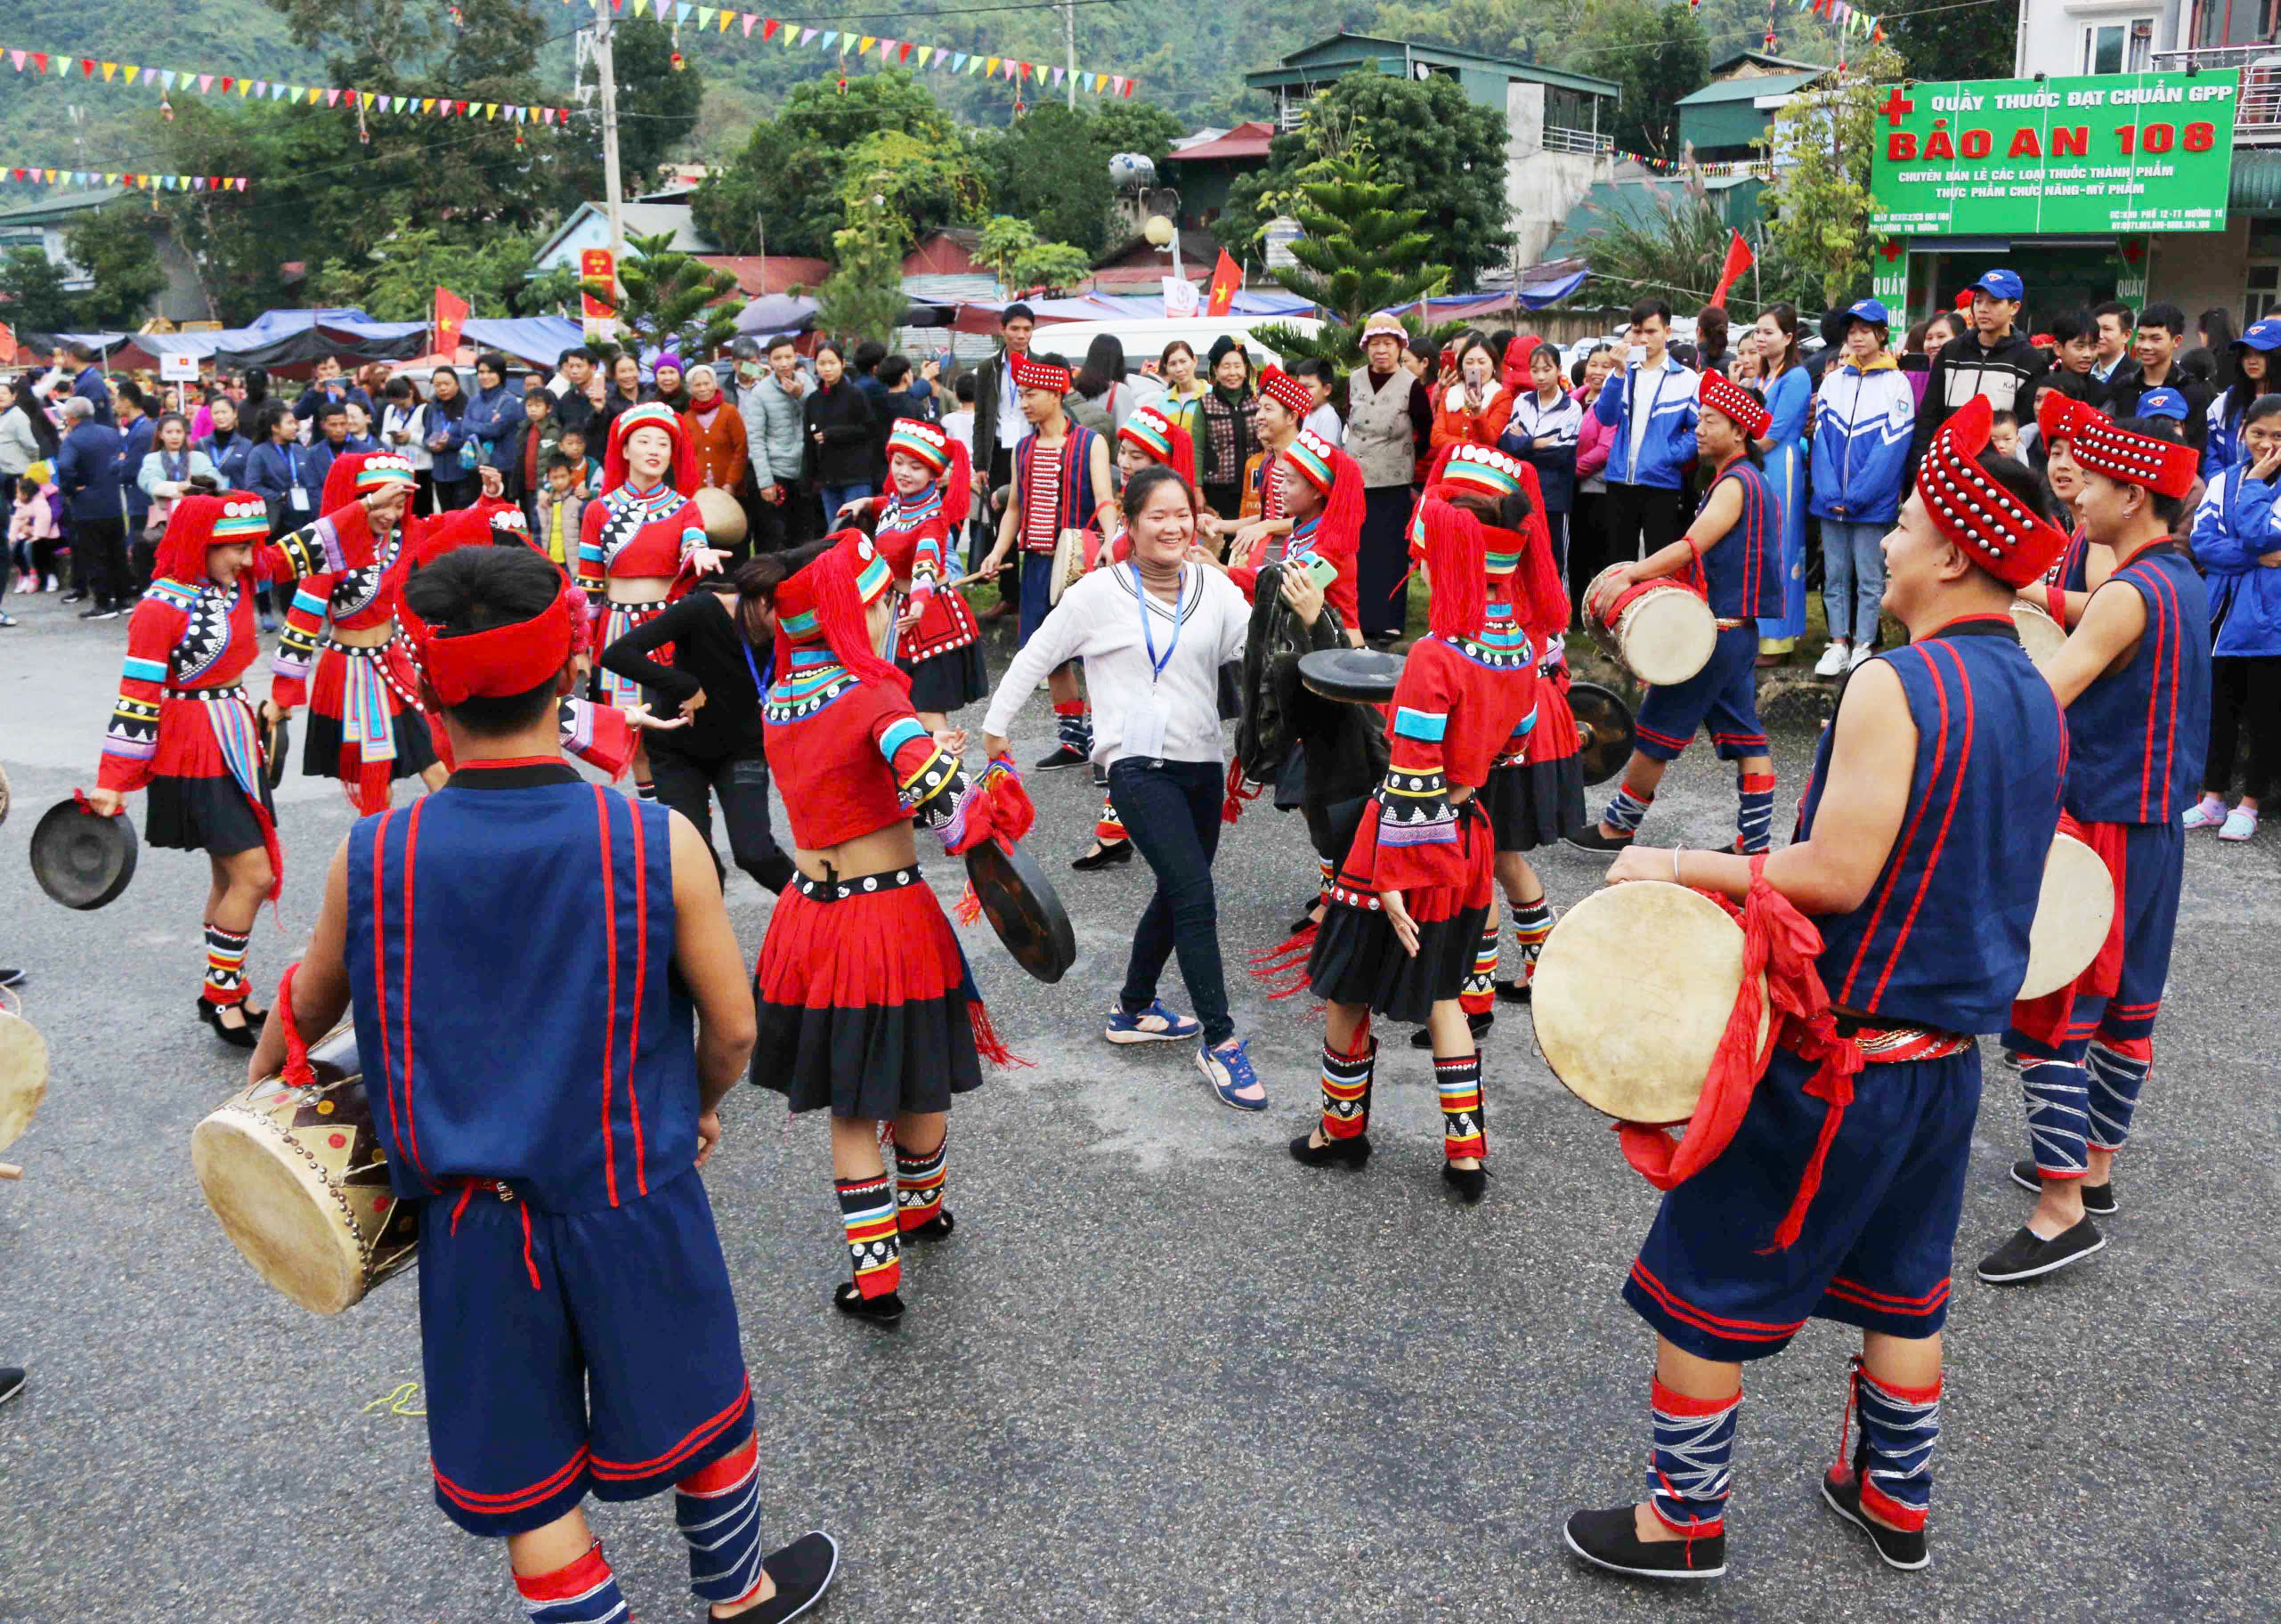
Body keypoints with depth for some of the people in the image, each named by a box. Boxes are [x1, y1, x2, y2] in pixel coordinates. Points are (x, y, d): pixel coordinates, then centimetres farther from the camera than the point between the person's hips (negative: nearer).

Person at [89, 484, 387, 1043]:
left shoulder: (236, 579, 3)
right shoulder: (160, 608, -17)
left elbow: (303, 550, 6)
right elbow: (136, 698, -17)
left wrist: (367, 509, -5)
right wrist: (112, 782, -16)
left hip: (236, 745, 8)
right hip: (194, 759, -8)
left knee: (232, 876, 15)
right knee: (254, 875, -9)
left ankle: (226, 994, 27)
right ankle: (220, 993, 7)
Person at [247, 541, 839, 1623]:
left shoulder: (370, 857, -13)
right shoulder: (658, 844, -18)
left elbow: (307, 1008, 7)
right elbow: (733, 1027, -8)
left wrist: (261, 1081, 29)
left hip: (472, 1217, 1)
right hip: (631, 1199, -1)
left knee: (526, 1486, 17)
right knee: (698, 1414, 23)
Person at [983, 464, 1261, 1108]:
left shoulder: (1214, 588, 7)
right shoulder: (1100, 592, -5)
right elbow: (1035, 656, 4)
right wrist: (995, 724, 9)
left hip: (1202, 763, 6)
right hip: (1139, 765, -6)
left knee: (1177, 895, 17)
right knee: (1197, 896, -15)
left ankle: (1133, 1012, 36)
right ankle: (1220, 1042, -7)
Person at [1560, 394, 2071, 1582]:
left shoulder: (1896, 688, -21)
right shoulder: (2035, 698, 5)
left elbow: (1836, 874, -24)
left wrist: (1679, 866, -16)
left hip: (1829, 1057, -8)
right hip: (1948, 1053, 8)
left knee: (1699, 1289, 7)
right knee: (1899, 1288, 24)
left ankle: (1684, 1518, 20)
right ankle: (1896, 1502, 39)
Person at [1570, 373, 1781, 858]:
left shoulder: (1735, 483, -13)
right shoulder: (1745, 479, 18)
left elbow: (1692, 547, -22)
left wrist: (1630, 575, -23)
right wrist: (1643, 572, 9)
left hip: (1717, 630, -10)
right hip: (1739, 627, 10)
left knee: (1657, 728, -2)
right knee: (1743, 735, 8)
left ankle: (1618, 826, 8)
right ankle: (1756, 842, 10)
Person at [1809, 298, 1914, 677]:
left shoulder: (1896, 384, -2)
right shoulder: (1833, 381, 9)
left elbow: (1892, 447, -8)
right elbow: (1821, 438, 4)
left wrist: (1856, 497, -14)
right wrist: (1830, 493, -8)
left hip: (1873, 503, -4)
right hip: (1831, 501, 4)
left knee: (1869, 578, 1)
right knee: (1835, 575, 7)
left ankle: (1863, 648, 8)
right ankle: (1838, 645, 14)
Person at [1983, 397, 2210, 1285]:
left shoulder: (2130, 596, -20)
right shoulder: (2184, 582, 10)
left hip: (2102, 831, -10)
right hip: (2155, 823, 10)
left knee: (2046, 1013, -6)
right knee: (2126, 1004, 18)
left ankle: (2062, 1210, -3)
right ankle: (2094, 1164, 31)